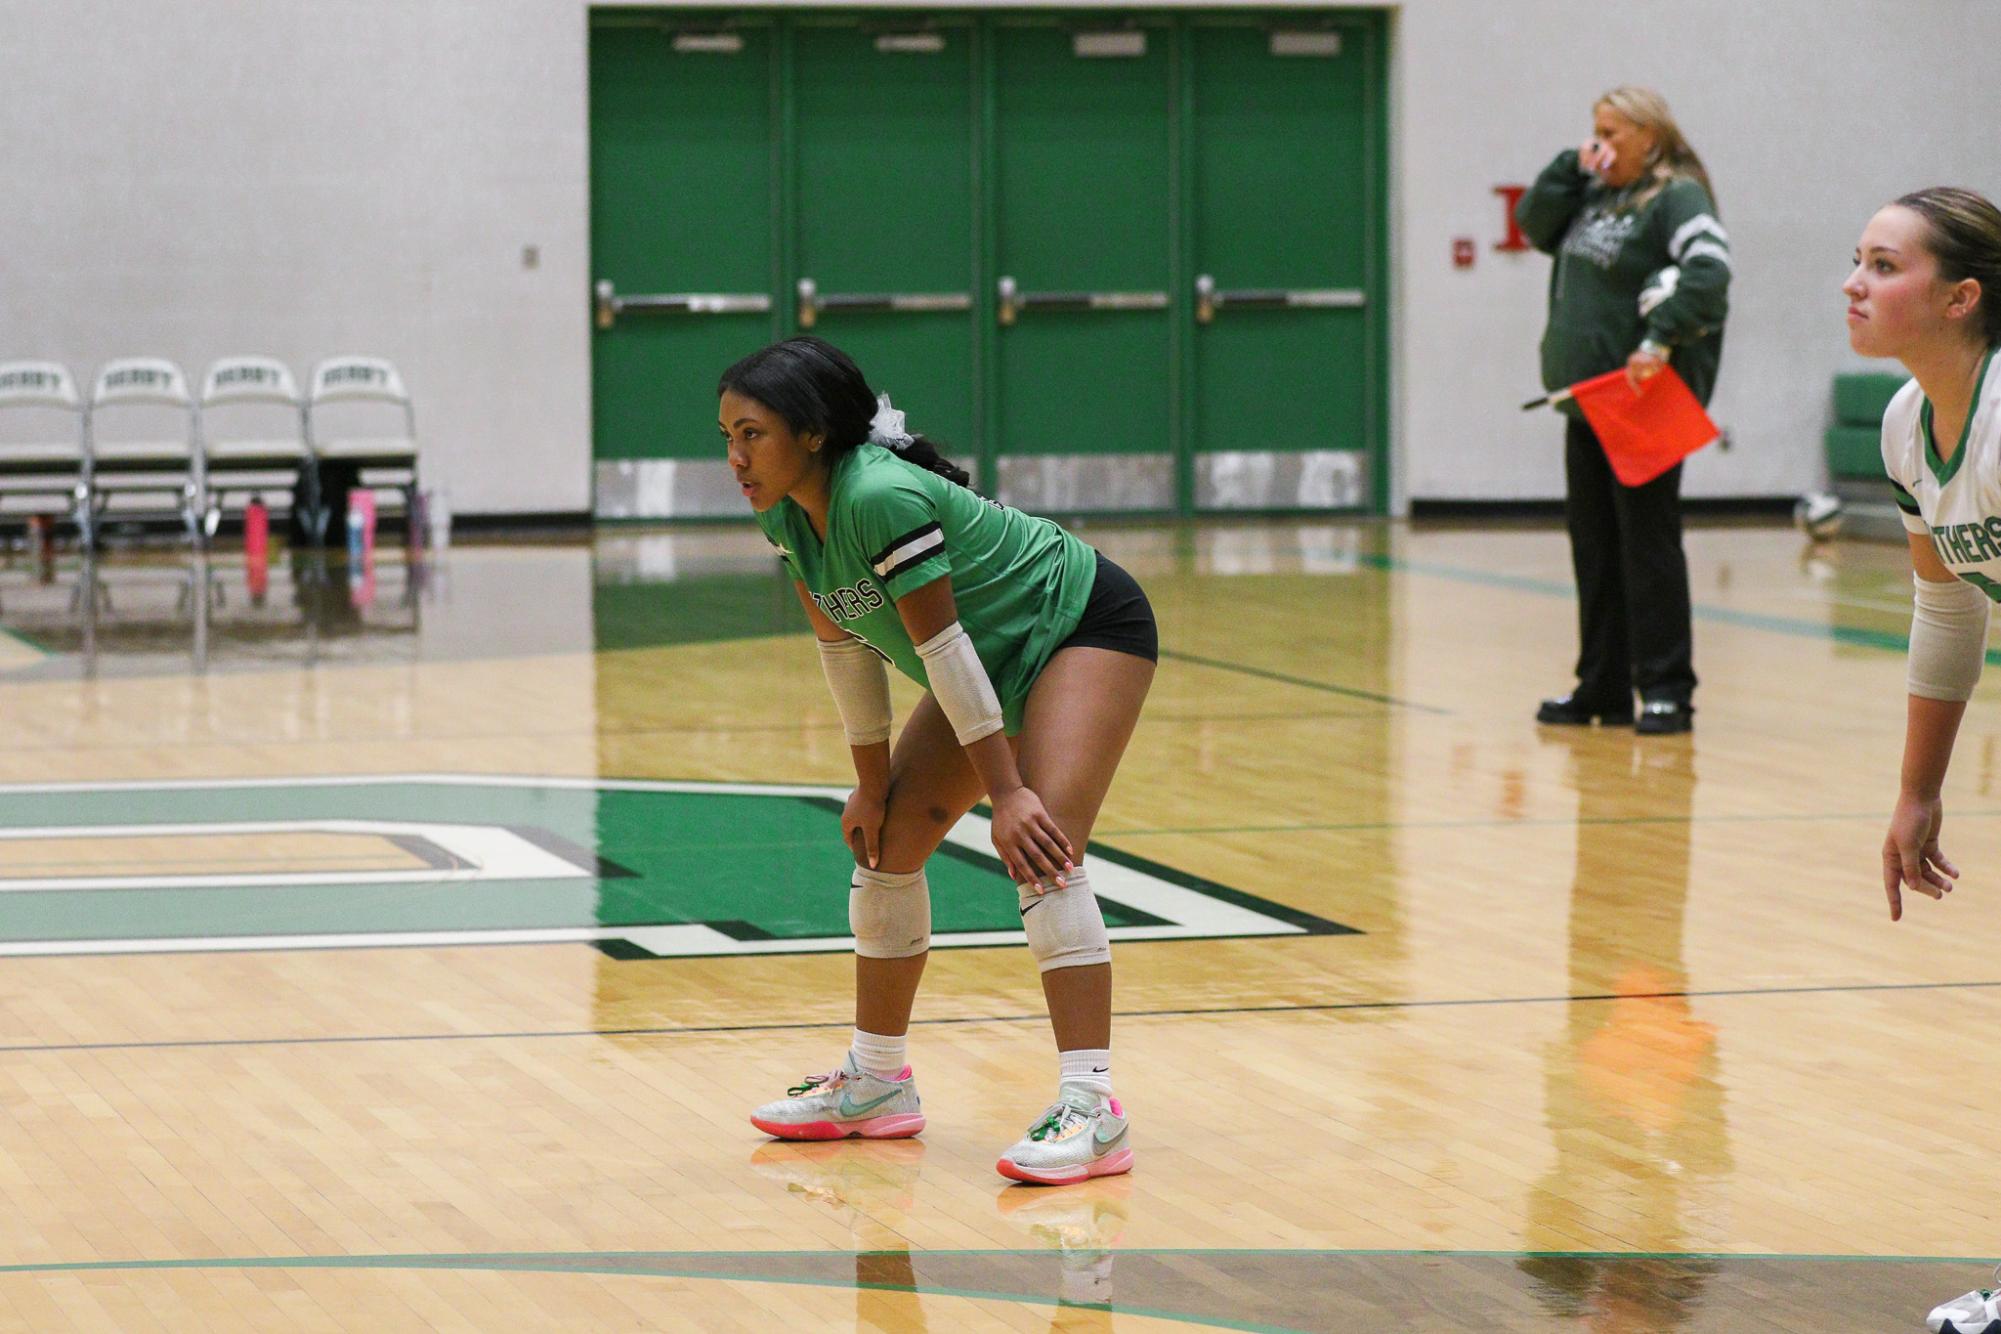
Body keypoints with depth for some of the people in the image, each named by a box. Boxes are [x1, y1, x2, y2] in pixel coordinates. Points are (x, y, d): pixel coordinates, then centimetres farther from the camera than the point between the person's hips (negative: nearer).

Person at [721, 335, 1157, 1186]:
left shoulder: (881, 496, -33)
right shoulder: (786, 512, -8)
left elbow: (942, 649, -30)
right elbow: (844, 644, 1)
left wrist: (1006, 794, -26)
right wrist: (873, 784, 4)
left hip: (1086, 628, -9)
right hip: (1000, 660, 9)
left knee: (1040, 849, -25)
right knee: (886, 840, 8)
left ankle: (1092, 1107, -29)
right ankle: (877, 1083, 21)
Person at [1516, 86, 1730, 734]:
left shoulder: (1678, 198, -9)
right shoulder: (1595, 193, 15)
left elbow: (1709, 271, -23)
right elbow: (1535, 224, 19)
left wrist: (1662, 341, -29)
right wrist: (1572, 168, 6)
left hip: (1644, 403, -8)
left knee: (1648, 541, -5)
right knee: (1594, 542, 11)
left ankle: (1666, 691, -1)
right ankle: (1602, 686, 18)